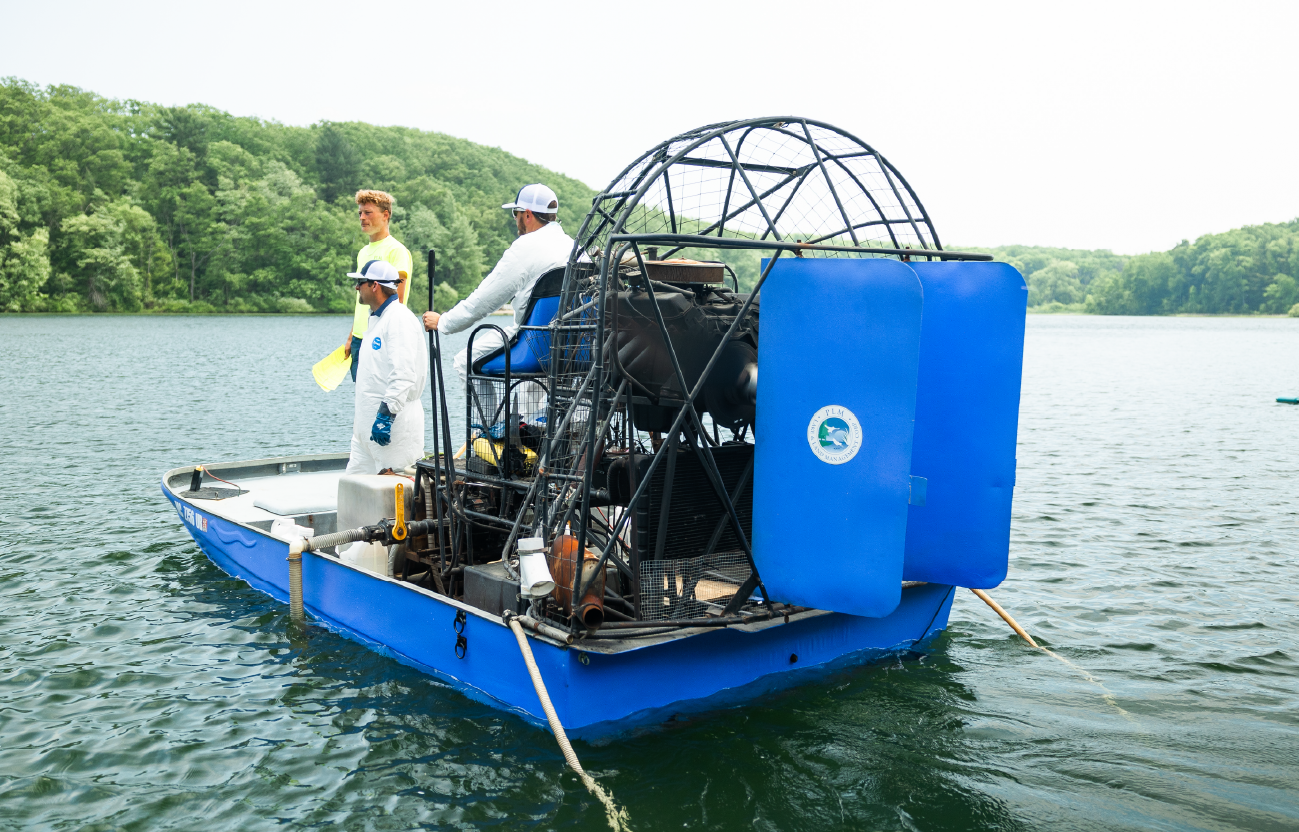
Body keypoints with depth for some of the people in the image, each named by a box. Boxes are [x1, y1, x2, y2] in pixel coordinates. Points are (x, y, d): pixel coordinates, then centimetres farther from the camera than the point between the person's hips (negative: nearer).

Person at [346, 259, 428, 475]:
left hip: (394, 424, -10)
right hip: (368, 424, 10)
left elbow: (403, 374, -24)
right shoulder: (376, 318, 19)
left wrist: (386, 415, -28)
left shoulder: (400, 318, -13)